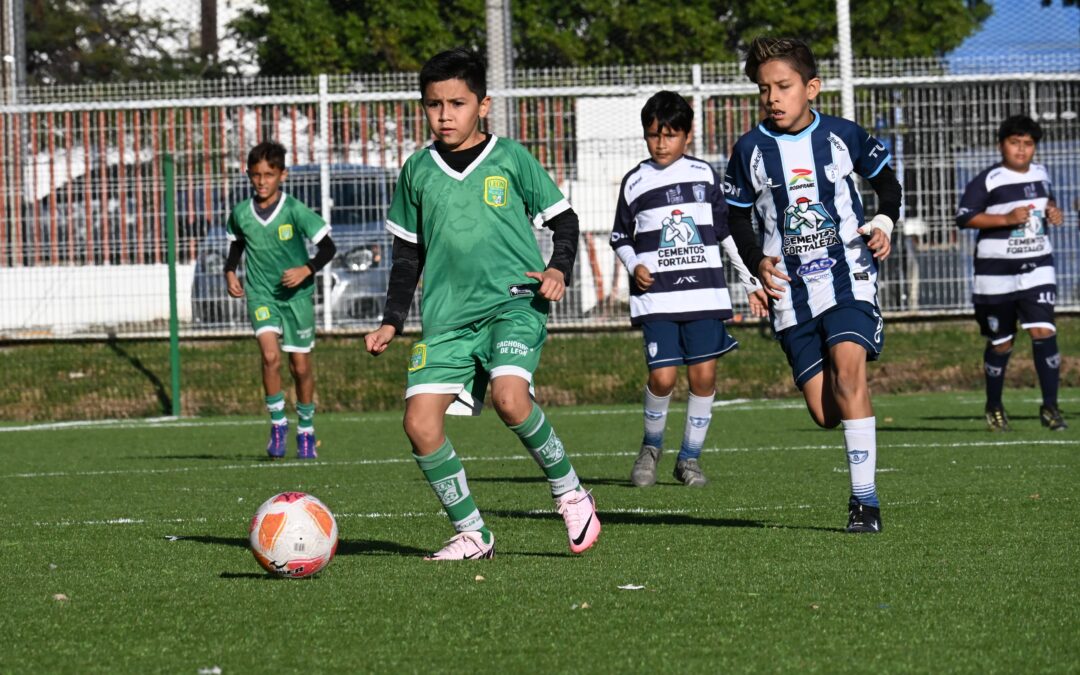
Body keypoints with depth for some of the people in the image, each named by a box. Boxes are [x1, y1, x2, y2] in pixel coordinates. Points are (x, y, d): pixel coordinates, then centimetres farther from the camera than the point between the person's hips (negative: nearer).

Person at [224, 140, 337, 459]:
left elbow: (327, 247, -10)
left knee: (300, 365, 5)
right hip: (260, 294, 1)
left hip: (296, 294, -1)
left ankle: (306, 431, 24)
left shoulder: (295, 211, -12)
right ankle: (278, 424, -5)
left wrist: (307, 269, -24)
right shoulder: (240, 214, -2)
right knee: (270, 355, -21)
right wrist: (230, 272, 2)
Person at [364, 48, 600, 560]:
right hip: (447, 316, 4)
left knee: (510, 397, -29)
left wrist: (558, 269, -9)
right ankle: (471, 534, 2)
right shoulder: (417, 171, 11)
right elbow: (407, 254, 21)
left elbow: (563, 219, 9)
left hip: (514, 302, -4)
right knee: (420, 421, -12)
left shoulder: (511, 159, 3)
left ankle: (570, 494, -6)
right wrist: (391, 322, 14)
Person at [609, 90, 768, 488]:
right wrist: (634, 266, -5)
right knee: (662, 377, -11)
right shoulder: (635, 182, 6)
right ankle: (651, 446, 14)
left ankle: (690, 457, 11)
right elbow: (620, 237, 15)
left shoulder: (705, 175, 8)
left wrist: (751, 282, 14)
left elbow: (728, 231, 15)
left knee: (704, 376, -3)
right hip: (656, 297, -1)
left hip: (704, 293, 1)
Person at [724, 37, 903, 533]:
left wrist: (884, 223, -2)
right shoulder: (751, 150, 2)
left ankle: (865, 497, -21)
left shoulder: (844, 136, 1)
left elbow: (887, 183, 16)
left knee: (847, 367, -25)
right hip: (791, 292, 2)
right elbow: (738, 218, 13)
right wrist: (759, 262, -4)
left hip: (849, 278, -2)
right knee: (824, 412, -4)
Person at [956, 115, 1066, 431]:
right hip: (997, 271, -3)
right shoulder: (989, 180, -9)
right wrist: (1006, 219, -21)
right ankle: (994, 406, 28)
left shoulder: (1040, 174, 8)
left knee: (1043, 331, -14)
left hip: (1037, 266, 3)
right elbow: (964, 217, -14)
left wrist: (1053, 210, 5)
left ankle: (1050, 407, -9)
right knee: (1000, 342, 6)